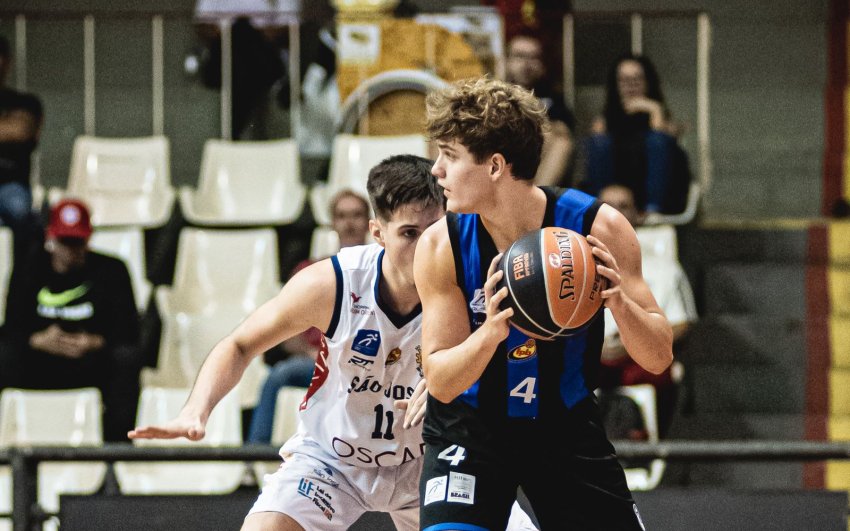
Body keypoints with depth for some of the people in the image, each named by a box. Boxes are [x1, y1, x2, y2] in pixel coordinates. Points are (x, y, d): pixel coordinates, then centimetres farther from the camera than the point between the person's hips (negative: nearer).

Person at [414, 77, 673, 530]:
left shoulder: (597, 227, -19)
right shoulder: (440, 246, -17)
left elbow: (658, 358, -15)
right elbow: (441, 382, -16)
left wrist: (621, 303, -37)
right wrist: (490, 333, -37)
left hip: (566, 424, 1)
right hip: (471, 424, -1)